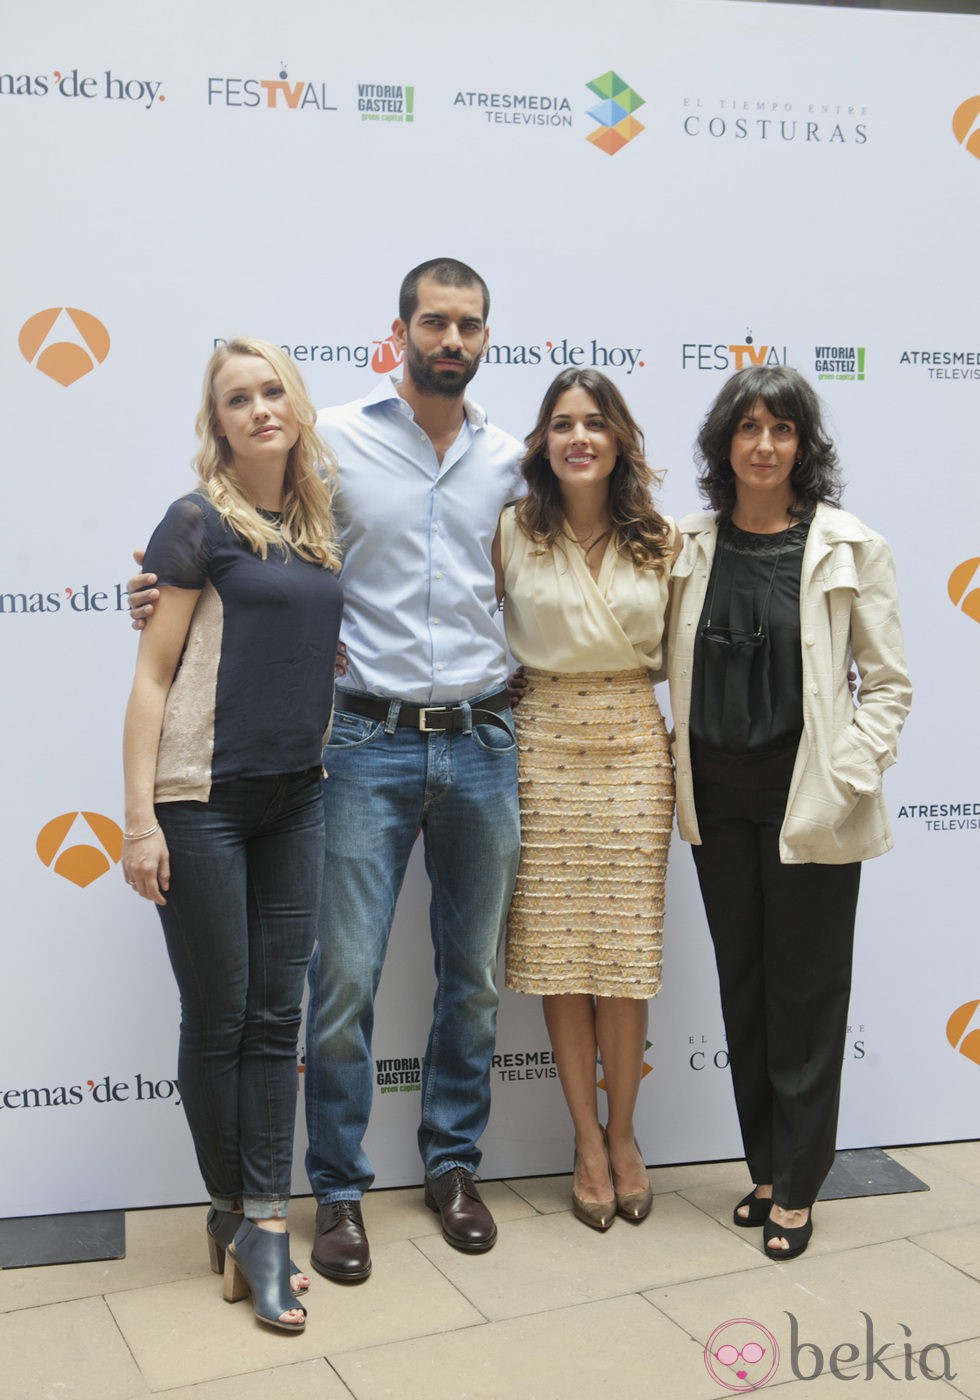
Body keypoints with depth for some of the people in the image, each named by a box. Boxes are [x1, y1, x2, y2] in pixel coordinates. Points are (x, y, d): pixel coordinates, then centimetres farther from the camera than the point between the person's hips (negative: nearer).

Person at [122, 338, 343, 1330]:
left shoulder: (319, 527, 11)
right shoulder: (199, 523, -5)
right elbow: (152, 674, -7)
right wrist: (139, 817, -13)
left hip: (295, 798, 5)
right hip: (203, 796, -5)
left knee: (276, 1014, 6)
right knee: (218, 1014, 5)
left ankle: (264, 1223, 13)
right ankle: (230, 1209, 22)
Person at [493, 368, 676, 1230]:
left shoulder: (660, 541, 5)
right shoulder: (511, 532, -1)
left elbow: (679, 654, 11)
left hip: (634, 746, 1)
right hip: (545, 743, -1)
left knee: (627, 948, 3)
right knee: (556, 949, 3)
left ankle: (623, 1134, 23)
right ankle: (587, 1140, 20)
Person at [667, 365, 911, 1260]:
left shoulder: (850, 548, -5)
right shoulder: (693, 544, 4)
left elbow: (889, 682, -4)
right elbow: (674, 666, 12)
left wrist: (846, 780, -12)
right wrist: (679, 763, 2)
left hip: (808, 800, -3)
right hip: (717, 796, 4)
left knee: (805, 990, 5)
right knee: (742, 985, 12)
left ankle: (796, 1187, 20)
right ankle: (766, 1168, 28)